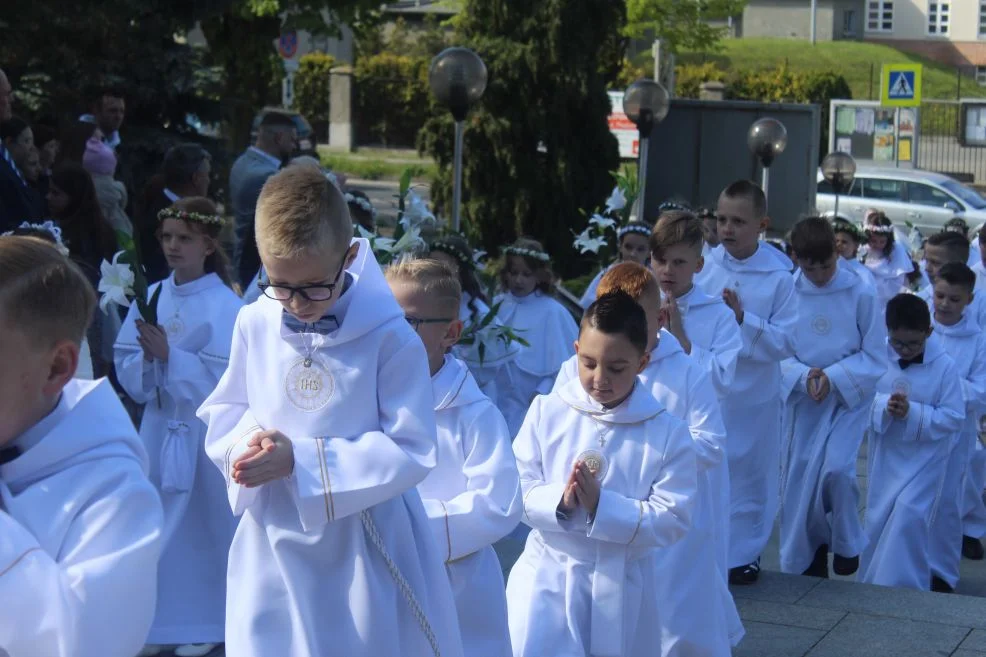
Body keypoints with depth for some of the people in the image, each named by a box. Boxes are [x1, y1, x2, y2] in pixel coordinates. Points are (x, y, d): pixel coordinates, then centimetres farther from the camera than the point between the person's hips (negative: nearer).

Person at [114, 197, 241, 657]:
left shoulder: (225, 306, -11)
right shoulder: (151, 297, 4)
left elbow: (223, 377, -17)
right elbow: (125, 364, 4)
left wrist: (169, 355, -22)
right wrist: (146, 358, -17)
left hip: (205, 430, -5)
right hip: (158, 424, 5)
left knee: (203, 526, 4)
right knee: (158, 526, 10)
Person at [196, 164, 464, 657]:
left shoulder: (390, 338, -15)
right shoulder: (253, 325, -2)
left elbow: (411, 451, -16)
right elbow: (223, 412, 10)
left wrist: (300, 460, -23)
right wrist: (250, 442, -14)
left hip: (365, 554, -3)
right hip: (274, 548, 3)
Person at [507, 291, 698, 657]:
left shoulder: (667, 433, -8)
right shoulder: (546, 412, -3)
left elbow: (672, 521, -12)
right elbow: (516, 490, -4)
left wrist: (601, 506, -24)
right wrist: (561, 500, -24)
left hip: (622, 590, 0)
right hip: (548, 579, 0)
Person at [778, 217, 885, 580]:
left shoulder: (861, 292, -10)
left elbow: (874, 355, -4)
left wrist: (833, 377, -17)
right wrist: (803, 375, -19)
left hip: (848, 397, -2)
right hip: (802, 400, 2)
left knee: (836, 468, -21)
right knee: (797, 479, 5)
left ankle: (846, 542, 7)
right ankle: (802, 564, 23)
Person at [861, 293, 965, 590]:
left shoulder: (944, 366, -14)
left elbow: (954, 418, -13)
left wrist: (913, 413, -25)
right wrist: (883, 407, -23)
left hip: (923, 458, -3)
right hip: (885, 456, 3)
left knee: (908, 515, -17)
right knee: (878, 519, 10)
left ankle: (905, 588, -5)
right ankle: (871, 585, 29)